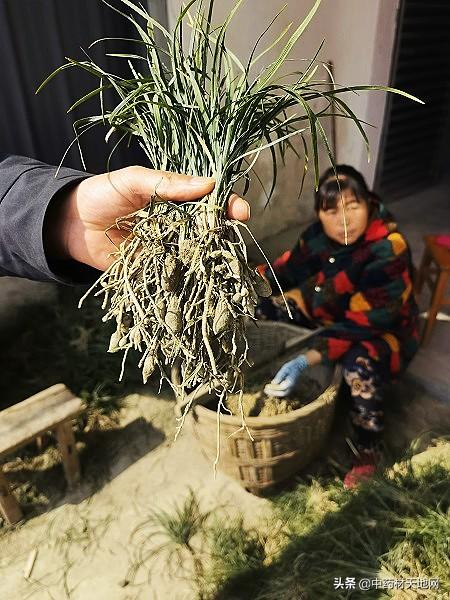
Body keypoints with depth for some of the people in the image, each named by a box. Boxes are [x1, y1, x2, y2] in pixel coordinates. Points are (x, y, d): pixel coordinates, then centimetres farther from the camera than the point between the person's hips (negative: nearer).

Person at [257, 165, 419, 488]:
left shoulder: (389, 252, -31)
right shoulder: (320, 235, -13)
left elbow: (363, 323, -35)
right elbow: (288, 268, 2)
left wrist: (306, 361, -45)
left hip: (383, 330, -6)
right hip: (331, 316, 6)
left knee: (360, 363, -38)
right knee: (263, 307, -4)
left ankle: (369, 452, -12)